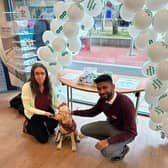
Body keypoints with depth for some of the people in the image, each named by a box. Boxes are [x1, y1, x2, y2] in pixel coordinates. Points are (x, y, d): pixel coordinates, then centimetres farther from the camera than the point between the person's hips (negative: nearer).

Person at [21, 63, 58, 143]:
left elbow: (55, 102, -6)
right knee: (43, 139, -4)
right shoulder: (27, 87, -26)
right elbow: (28, 107, -21)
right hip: (33, 114, -2)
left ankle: (44, 126, 10)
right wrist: (44, 113, -29)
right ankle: (28, 125, 22)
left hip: (48, 110, 3)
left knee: (54, 123, -29)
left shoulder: (49, 85, -15)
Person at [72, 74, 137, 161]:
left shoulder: (125, 103, -35)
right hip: (110, 125, 7)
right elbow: (93, 112, 7)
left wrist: (108, 141, -38)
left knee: (106, 151, -31)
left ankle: (122, 149, 5)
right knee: (84, 129, 1)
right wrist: (73, 112, -1)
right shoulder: (103, 99, -13)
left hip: (124, 132, -7)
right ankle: (113, 143, 11)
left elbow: (131, 132, -31)